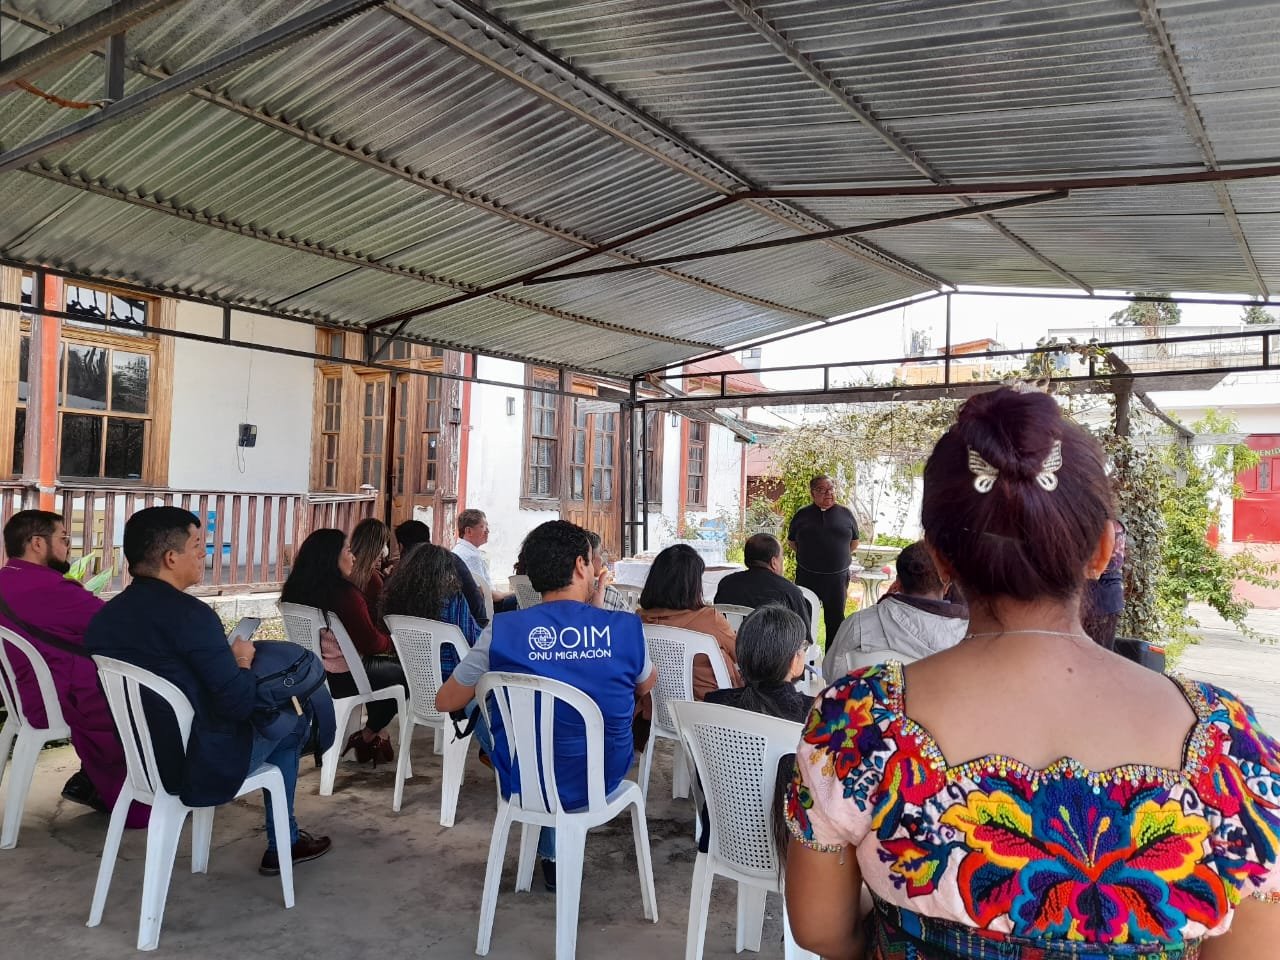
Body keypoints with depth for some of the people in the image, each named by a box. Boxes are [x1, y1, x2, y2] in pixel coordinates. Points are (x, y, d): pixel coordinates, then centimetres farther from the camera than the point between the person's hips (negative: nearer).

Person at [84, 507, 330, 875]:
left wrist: (226, 658, 9)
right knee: (291, 718, 18)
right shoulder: (190, 614, -25)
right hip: (201, 769, -8)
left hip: (136, 759, 8)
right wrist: (243, 659, -4)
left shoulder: (104, 616, -2)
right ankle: (282, 845, 31)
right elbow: (240, 704, -23)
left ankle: (285, 840, 39)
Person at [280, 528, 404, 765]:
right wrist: (391, 639, 6)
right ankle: (367, 737, 25)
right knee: (402, 673, 13)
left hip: (311, 673, 8)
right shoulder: (344, 593, -24)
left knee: (384, 666, 24)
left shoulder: (295, 590, -1)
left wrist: (380, 635, 17)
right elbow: (370, 642, -15)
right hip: (340, 679, -8)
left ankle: (374, 733, 26)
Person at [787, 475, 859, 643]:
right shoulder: (802, 515, 4)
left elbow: (854, 542, 15)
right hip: (807, 577, 0)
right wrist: (807, 556, 5)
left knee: (836, 620, 9)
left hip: (838, 577, 0)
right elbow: (791, 541, 13)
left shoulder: (846, 514, 4)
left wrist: (839, 556, 7)